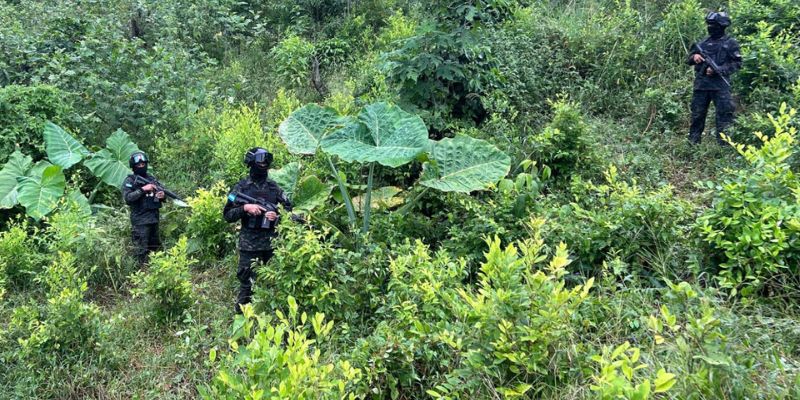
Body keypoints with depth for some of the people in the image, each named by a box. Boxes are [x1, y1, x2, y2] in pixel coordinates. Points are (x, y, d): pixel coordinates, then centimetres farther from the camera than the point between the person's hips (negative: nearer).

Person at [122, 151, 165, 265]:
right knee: (142, 251, -7)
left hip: (154, 218, 6)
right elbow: (127, 198, -16)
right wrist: (143, 189, -22)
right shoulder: (129, 181, -3)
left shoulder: (152, 178, 14)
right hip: (140, 221, -6)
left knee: (155, 248, 13)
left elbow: (159, 194, 21)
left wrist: (162, 196, -3)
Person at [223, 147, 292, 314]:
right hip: (249, 243, -3)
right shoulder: (241, 187, 1)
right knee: (247, 281, -2)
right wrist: (245, 208, -16)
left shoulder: (274, 187, 8)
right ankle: (242, 311, 9)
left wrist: (277, 216, -8)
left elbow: (288, 208, 12)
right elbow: (227, 215, 0)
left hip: (271, 242, 3)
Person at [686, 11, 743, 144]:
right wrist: (694, 56, -5)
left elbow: (737, 64, -4)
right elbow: (689, 60, 19)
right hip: (701, 84, 5)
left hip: (720, 85, -4)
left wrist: (717, 70, -16)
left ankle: (725, 144, -5)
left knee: (724, 115, -6)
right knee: (697, 115, 8)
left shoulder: (730, 43, 2)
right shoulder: (703, 43, 15)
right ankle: (692, 143, 16)